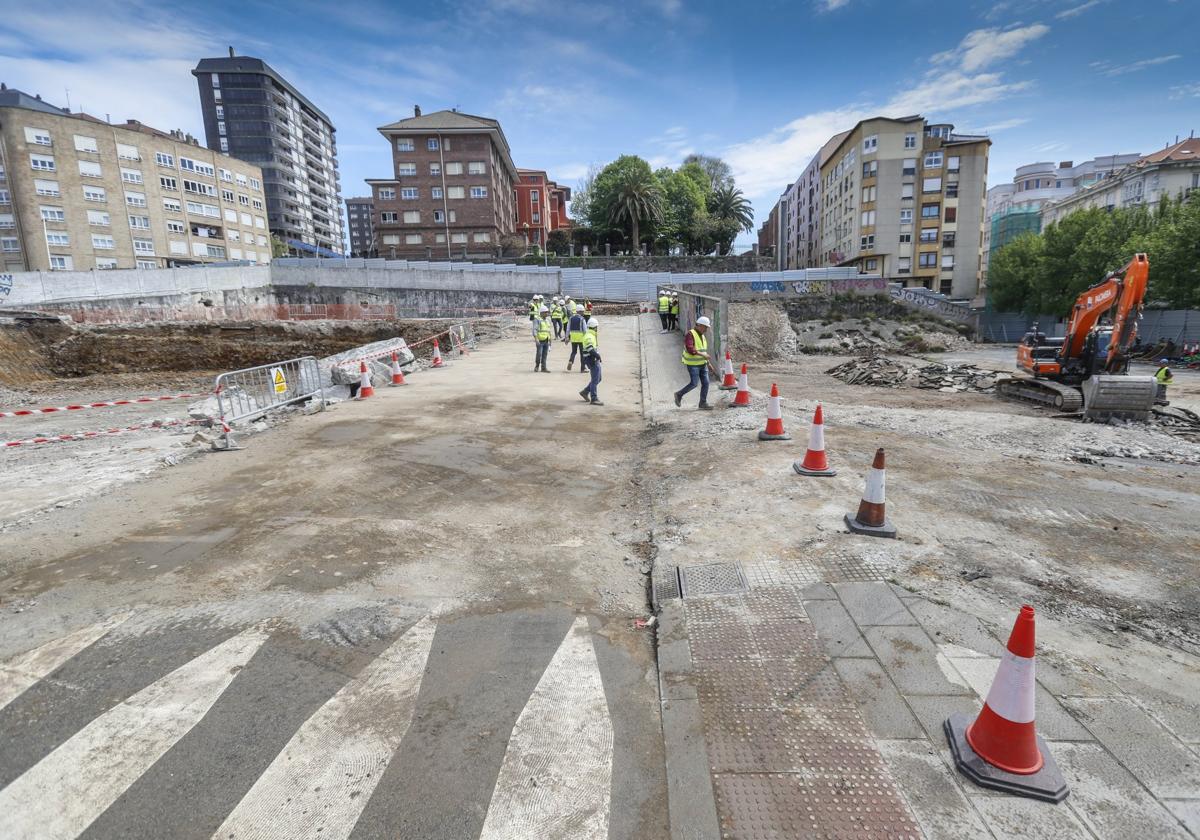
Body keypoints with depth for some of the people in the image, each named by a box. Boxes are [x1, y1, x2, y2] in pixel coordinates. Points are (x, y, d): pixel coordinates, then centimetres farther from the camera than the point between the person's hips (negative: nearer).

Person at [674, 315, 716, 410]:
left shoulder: (702, 336, 14)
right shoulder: (690, 334, -14)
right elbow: (690, 349, -26)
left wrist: (708, 362, 17)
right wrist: (702, 354, -26)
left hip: (702, 363, 8)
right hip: (692, 364, -8)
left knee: (705, 383, 1)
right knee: (694, 383, -8)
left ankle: (703, 403, 8)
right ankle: (679, 394, 13)